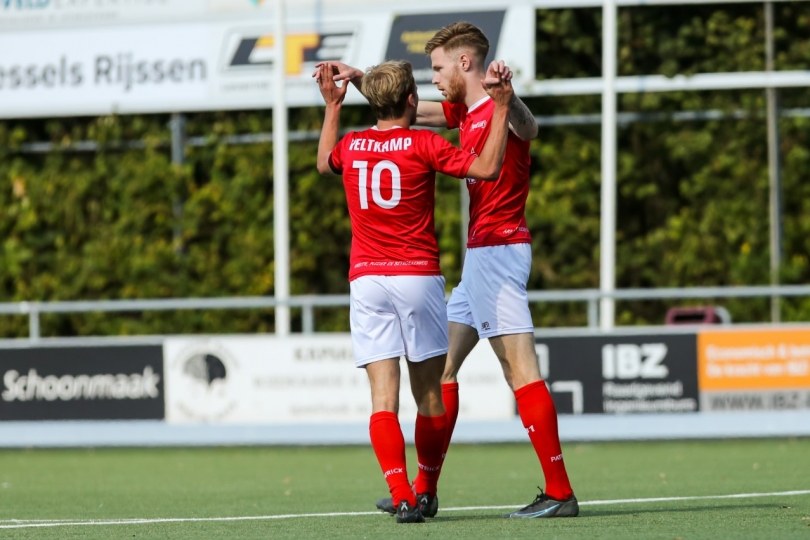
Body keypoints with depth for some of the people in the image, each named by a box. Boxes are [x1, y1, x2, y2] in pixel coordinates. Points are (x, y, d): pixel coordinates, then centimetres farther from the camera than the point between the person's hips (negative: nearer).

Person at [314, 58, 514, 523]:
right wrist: (502, 107, -7)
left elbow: (325, 163, 31)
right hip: (418, 276, -3)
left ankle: (402, 497, -17)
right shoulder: (423, 145, -6)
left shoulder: (351, 145, 7)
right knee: (430, 394, 12)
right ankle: (426, 492, 22)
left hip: (365, 279, 3)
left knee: (384, 397, -4)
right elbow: (487, 168, -11)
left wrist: (332, 105, 37)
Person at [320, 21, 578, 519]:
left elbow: (528, 128, -36)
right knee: (441, 364, 15)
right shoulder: (465, 112, 16)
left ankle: (560, 493, -18)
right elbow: (409, 109, 31)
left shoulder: (499, 110, -13)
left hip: (498, 249, -11)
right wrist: (359, 80, 24)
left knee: (520, 367, -15)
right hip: (480, 253, 11)